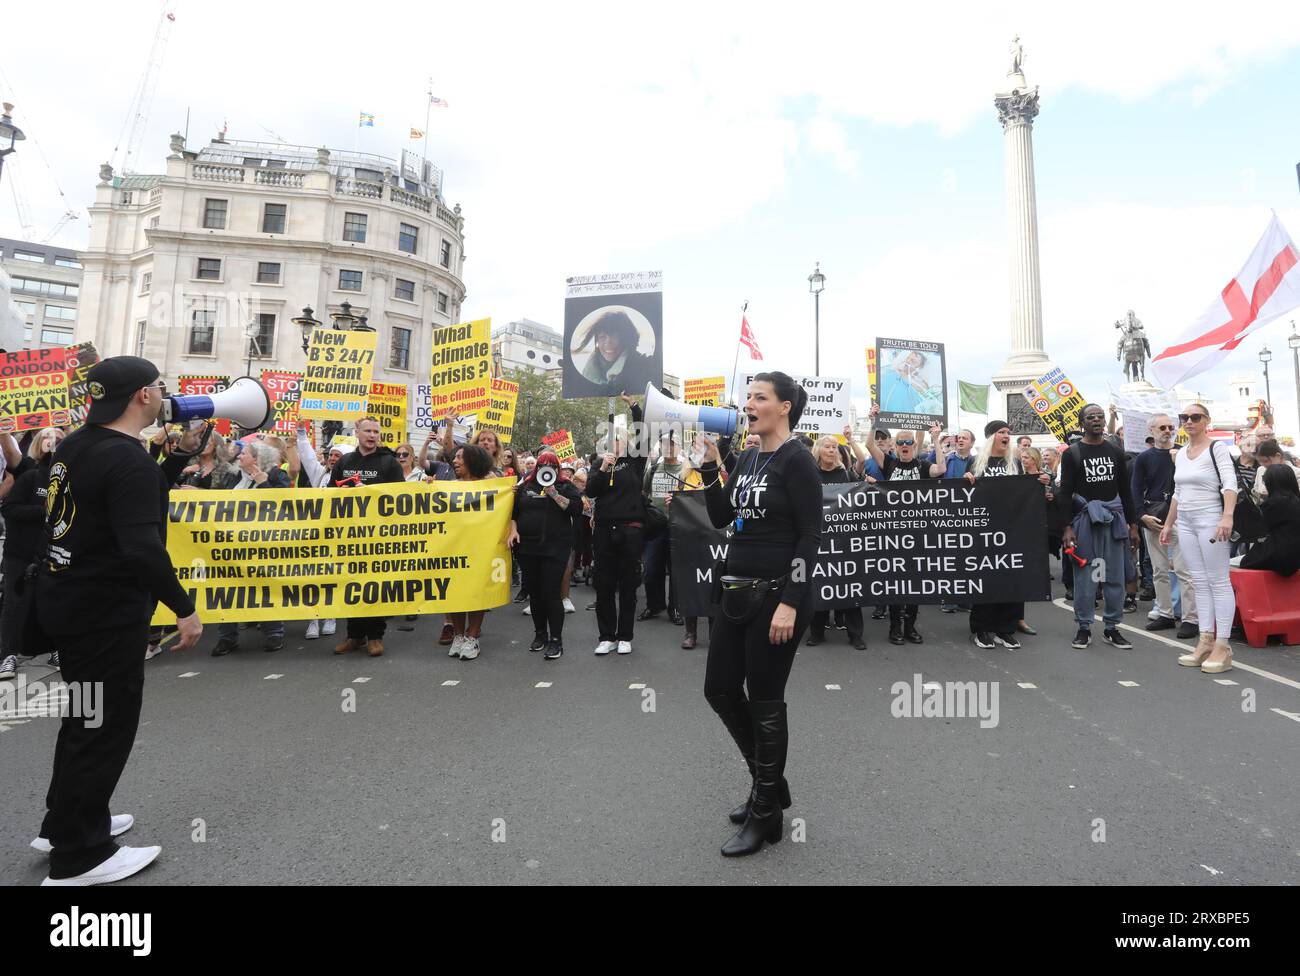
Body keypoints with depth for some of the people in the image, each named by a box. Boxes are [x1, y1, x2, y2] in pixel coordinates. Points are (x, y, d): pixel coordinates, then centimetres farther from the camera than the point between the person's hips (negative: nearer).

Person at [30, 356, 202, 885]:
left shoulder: (74, 446, 5)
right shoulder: (130, 462, -23)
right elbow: (142, 549, -31)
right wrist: (184, 608, -23)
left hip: (67, 600, 10)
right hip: (105, 611, -9)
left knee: (86, 716, 24)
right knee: (107, 726, 4)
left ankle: (63, 823, 39)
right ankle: (79, 857, 18)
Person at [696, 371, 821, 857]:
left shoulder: (796, 460, -11)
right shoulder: (747, 458, 12)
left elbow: (810, 536, -15)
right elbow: (721, 517, 13)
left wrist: (790, 603, -21)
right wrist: (710, 464, 2)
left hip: (777, 595, -8)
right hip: (738, 592, 8)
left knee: (765, 702, 3)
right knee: (720, 689, 14)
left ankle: (766, 814, 23)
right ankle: (769, 781, 35)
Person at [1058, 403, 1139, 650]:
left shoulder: (1115, 452, 12)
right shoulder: (1072, 453, 0)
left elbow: (1125, 490, 14)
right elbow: (1065, 493, -4)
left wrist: (1132, 524, 9)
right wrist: (1067, 527, -12)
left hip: (1113, 517, 4)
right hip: (1084, 517, -3)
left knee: (1115, 575, 6)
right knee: (1084, 575, 1)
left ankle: (1112, 627, 16)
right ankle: (1084, 628, 9)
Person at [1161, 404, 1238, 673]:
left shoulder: (1217, 449, -4)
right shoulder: (1180, 455, 15)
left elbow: (1230, 485, -16)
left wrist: (1227, 516, -29)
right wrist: (1168, 524, 19)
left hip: (1210, 520, -7)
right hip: (1186, 523, 7)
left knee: (1218, 581, -4)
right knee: (1200, 582, 8)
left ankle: (1222, 646, 0)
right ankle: (1206, 641, 12)